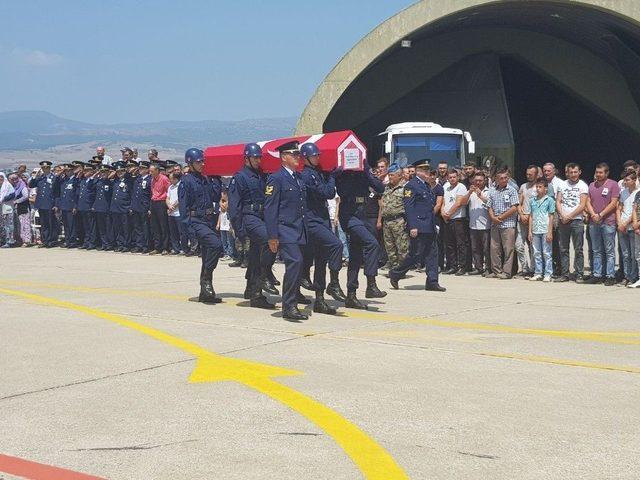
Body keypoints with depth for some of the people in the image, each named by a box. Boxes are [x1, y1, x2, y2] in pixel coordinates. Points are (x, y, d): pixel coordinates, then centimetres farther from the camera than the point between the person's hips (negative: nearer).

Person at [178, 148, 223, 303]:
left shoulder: (206, 180, 16)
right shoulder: (186, 181, -6)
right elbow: (183, 206, -9)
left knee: (208, 257, 9)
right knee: (216, 244, -28)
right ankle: (206, 279, -17)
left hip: (209, 220, 8)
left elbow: (216, 198, 12)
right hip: (196, 221, -8)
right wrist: (188, 226, -15)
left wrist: (217, 181, 4)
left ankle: (205, 293, 15)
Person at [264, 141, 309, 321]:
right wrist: (272, 236, -14)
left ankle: (290, 305, 16)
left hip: (299, 230, 8)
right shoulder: (276, 178, -6)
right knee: (295, 261, -20)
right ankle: (289, 306, -17)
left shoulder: (299, 178, 17)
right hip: (285, 229, -8)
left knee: (297, 264, 7)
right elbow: (270, 209, -9)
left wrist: (306, 230, 18)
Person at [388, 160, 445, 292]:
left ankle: (432, 282, 7)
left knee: (432, 254, 5)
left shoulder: (427, 185, 18)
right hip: (418, 227, -9)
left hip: (430, 227, 9)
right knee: (415, 254, -4)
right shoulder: (411, 185, -10)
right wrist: (412, 227, -21)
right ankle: (395, 274, 11)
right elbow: (408, 207, -15)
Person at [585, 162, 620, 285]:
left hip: (608, 222, -5)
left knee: (609, 251, -3)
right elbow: (588, 202, 12)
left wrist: (600, 215, -12)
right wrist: (593, 214, -6)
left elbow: (613, 203, -8)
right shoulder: (592, 185, 16)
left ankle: (610, 276, -1)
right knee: (597, 251, 9)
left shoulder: (613, 184, -1)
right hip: (593, 223, 6)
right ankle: (597, 275, 13)